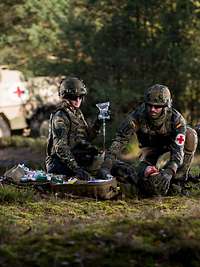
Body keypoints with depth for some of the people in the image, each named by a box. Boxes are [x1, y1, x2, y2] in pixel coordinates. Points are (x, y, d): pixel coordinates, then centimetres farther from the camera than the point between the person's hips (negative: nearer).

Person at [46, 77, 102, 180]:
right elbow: (61, 147, -22)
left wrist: (98, 124, 1)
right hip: (60, 163, -9)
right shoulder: (60, 116, -12)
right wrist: (76, 169, -32)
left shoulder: (77, 113, 16)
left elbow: (86, 137, 17)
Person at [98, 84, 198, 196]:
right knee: (144, 172, -27)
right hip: (151, 148, 1)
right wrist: (106, 167, -48)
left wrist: (169, 172, -59)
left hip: (171, 144, -1)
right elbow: (119, 140, -36)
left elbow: (177, 150, -41)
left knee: (190, 134, -31)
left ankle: (180, 175, -17)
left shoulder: (176, 119, -35)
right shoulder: (137, 116, -33)